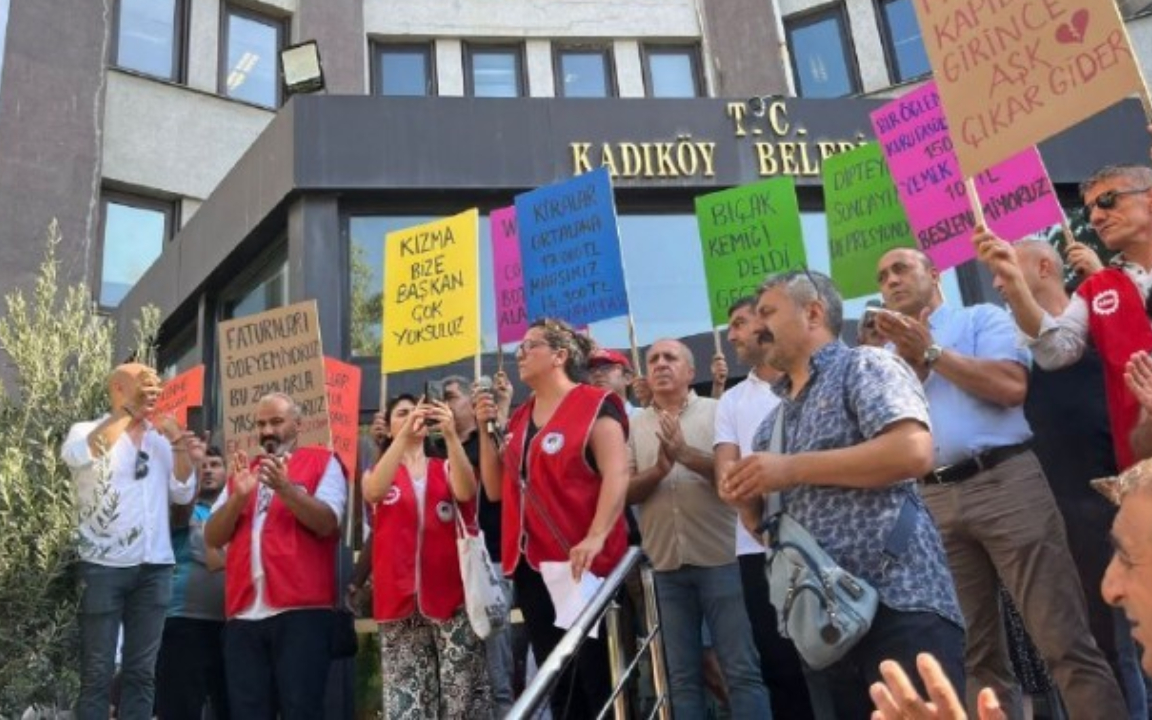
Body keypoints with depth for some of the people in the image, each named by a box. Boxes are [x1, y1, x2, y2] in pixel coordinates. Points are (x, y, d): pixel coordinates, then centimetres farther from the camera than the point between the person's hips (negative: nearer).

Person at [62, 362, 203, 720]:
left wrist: (182, 450, -6)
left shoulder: (162, 437, 14)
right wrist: (130, 408, -24)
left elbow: (182, 493, 8)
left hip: (155, 566, 4)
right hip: (104, 566, -4)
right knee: (98, 672, 0)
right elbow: (79, 454, -23)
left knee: (141, 671, 6)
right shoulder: (88, 430, 1)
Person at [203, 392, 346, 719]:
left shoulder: (322, 462, 6)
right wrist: (239, 496, -6)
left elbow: (326, 522, -9)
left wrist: (283, 487, -21)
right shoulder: (242, 470, 19)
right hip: (243, 614, 5)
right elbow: (212, 537, 11)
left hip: (301, 610, -4)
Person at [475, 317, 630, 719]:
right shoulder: (518, 420, 15)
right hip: (531, 565, 7)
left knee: (599, 677, 0)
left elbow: (617, 474, -16)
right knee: (558, 683, 14)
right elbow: (496, 489, 14)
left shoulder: (594, 405, -6)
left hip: (580, 564, -7)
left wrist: (595, 538, -27)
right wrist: (485, 430, 6)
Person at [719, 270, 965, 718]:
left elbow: (913, 452, -19)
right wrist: (746, 502, 0)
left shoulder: (865, 366, -1)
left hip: (899, 604, -7)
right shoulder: (771, 423, 20)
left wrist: (792, 469, -14)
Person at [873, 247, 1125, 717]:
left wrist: (932, 351, -4)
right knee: (974, 653, 8)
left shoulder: (983, 318, 9)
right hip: (933, 502, 4)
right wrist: (911, 360, -2)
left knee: (1063, 638, -4)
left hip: (1005, 482, -4)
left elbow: (1012, 386, -9)